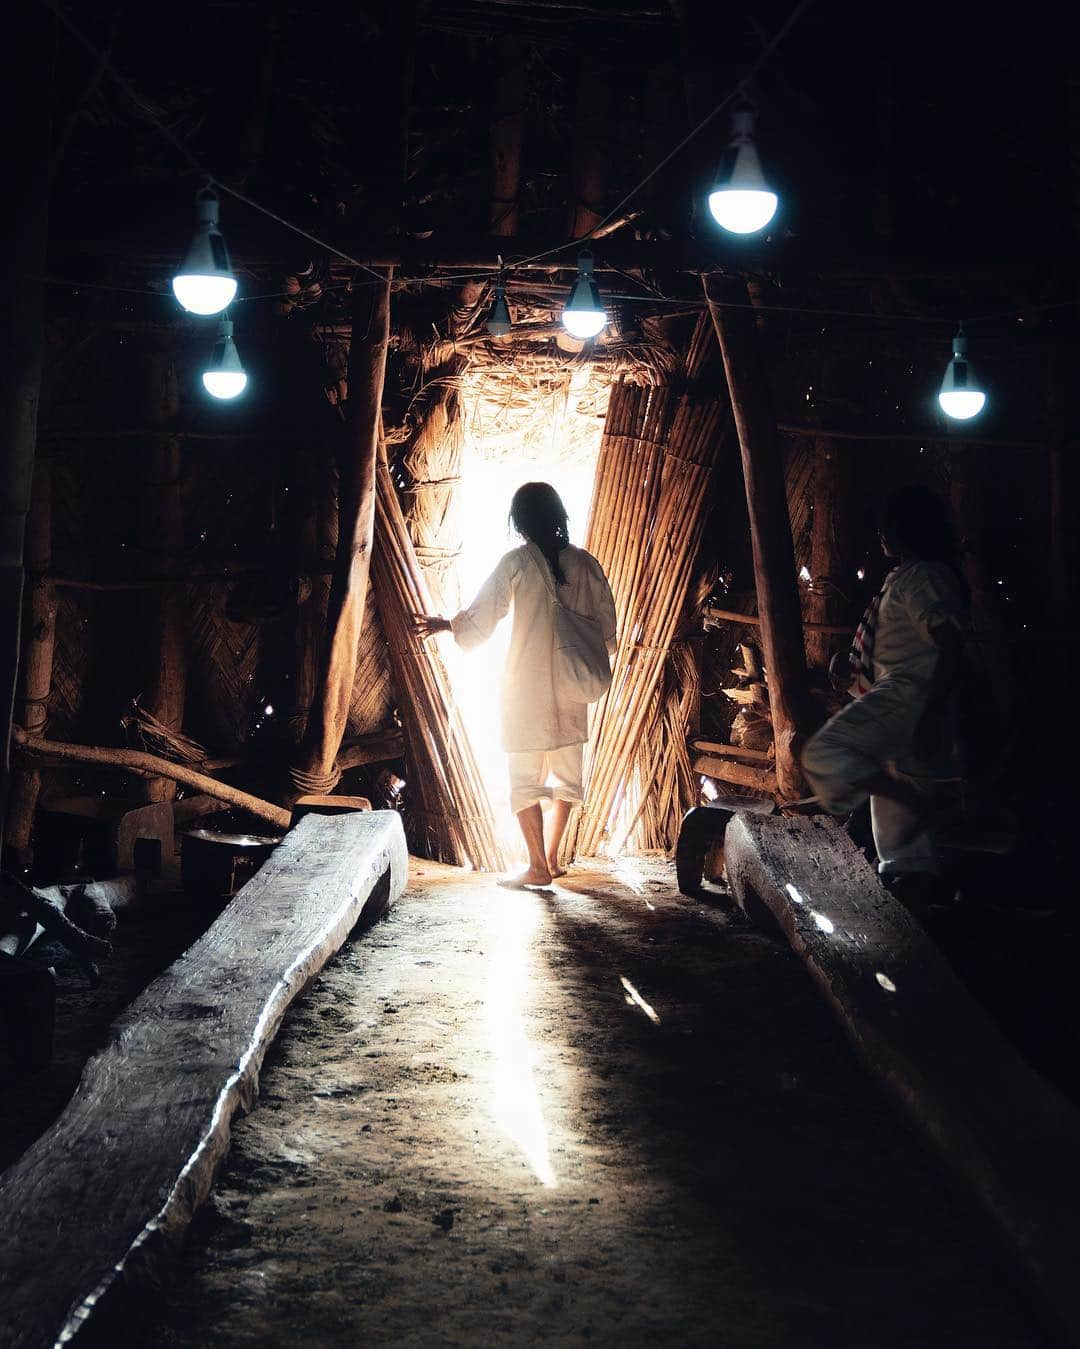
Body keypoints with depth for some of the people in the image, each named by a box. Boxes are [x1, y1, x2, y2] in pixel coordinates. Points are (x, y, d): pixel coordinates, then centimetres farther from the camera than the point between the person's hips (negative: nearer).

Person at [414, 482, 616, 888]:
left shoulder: (516, 563, -9)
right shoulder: (585, 564, 2)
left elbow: (478, 622, -4)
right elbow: (606, 629, 6)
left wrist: (444, 624, 15)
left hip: (526, 689, -4)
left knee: (525, 778, 2)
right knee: (565, 774, 15)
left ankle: (538, 867, 0)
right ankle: (553, 858, 21)